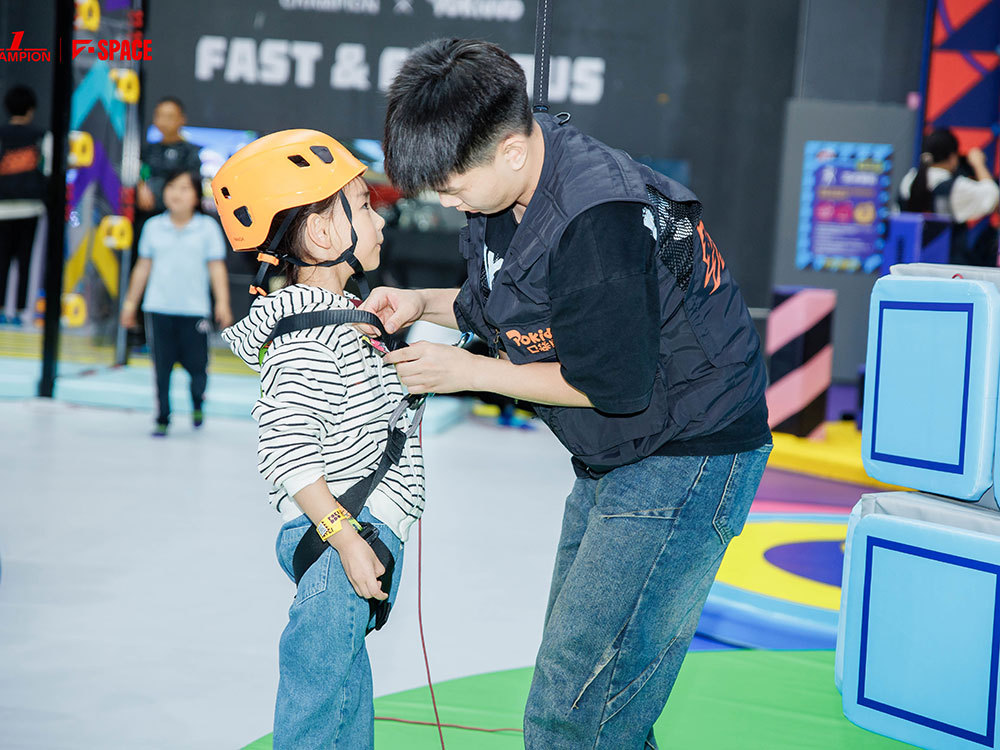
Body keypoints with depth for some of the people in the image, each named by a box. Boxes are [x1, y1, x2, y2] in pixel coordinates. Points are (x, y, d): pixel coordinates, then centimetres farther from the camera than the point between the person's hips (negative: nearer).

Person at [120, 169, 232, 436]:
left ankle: (197, 402, 29)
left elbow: (217, 267, 0)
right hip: (159, 308, 2)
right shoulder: (153, 227, 7)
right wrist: (130, 302, 15)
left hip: (194, 309, -2)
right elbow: (143, 267, 13)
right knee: (162, 367, 1)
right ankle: (162, 418, 12)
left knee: (197, 365, -1)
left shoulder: (208, 227, 1)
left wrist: (222, 303, -8)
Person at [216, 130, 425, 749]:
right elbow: (286, 449, -24)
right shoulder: (307, 333, -19)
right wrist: (347, 539, -25)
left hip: (363, 533, 11)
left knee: (348, 678, 20)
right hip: (337, 538, -11)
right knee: (317, 697, -3)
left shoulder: (339, 313, 14)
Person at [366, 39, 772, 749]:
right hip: (615, 457, 10)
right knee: (572, 667, 17)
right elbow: (509, 307, 19)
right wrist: (424, 303, 1)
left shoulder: (597, 220, -28)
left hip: (687, 459, -10)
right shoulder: (512, 189, 2)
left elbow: (615, 384, -23)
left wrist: (468, 371, -14)